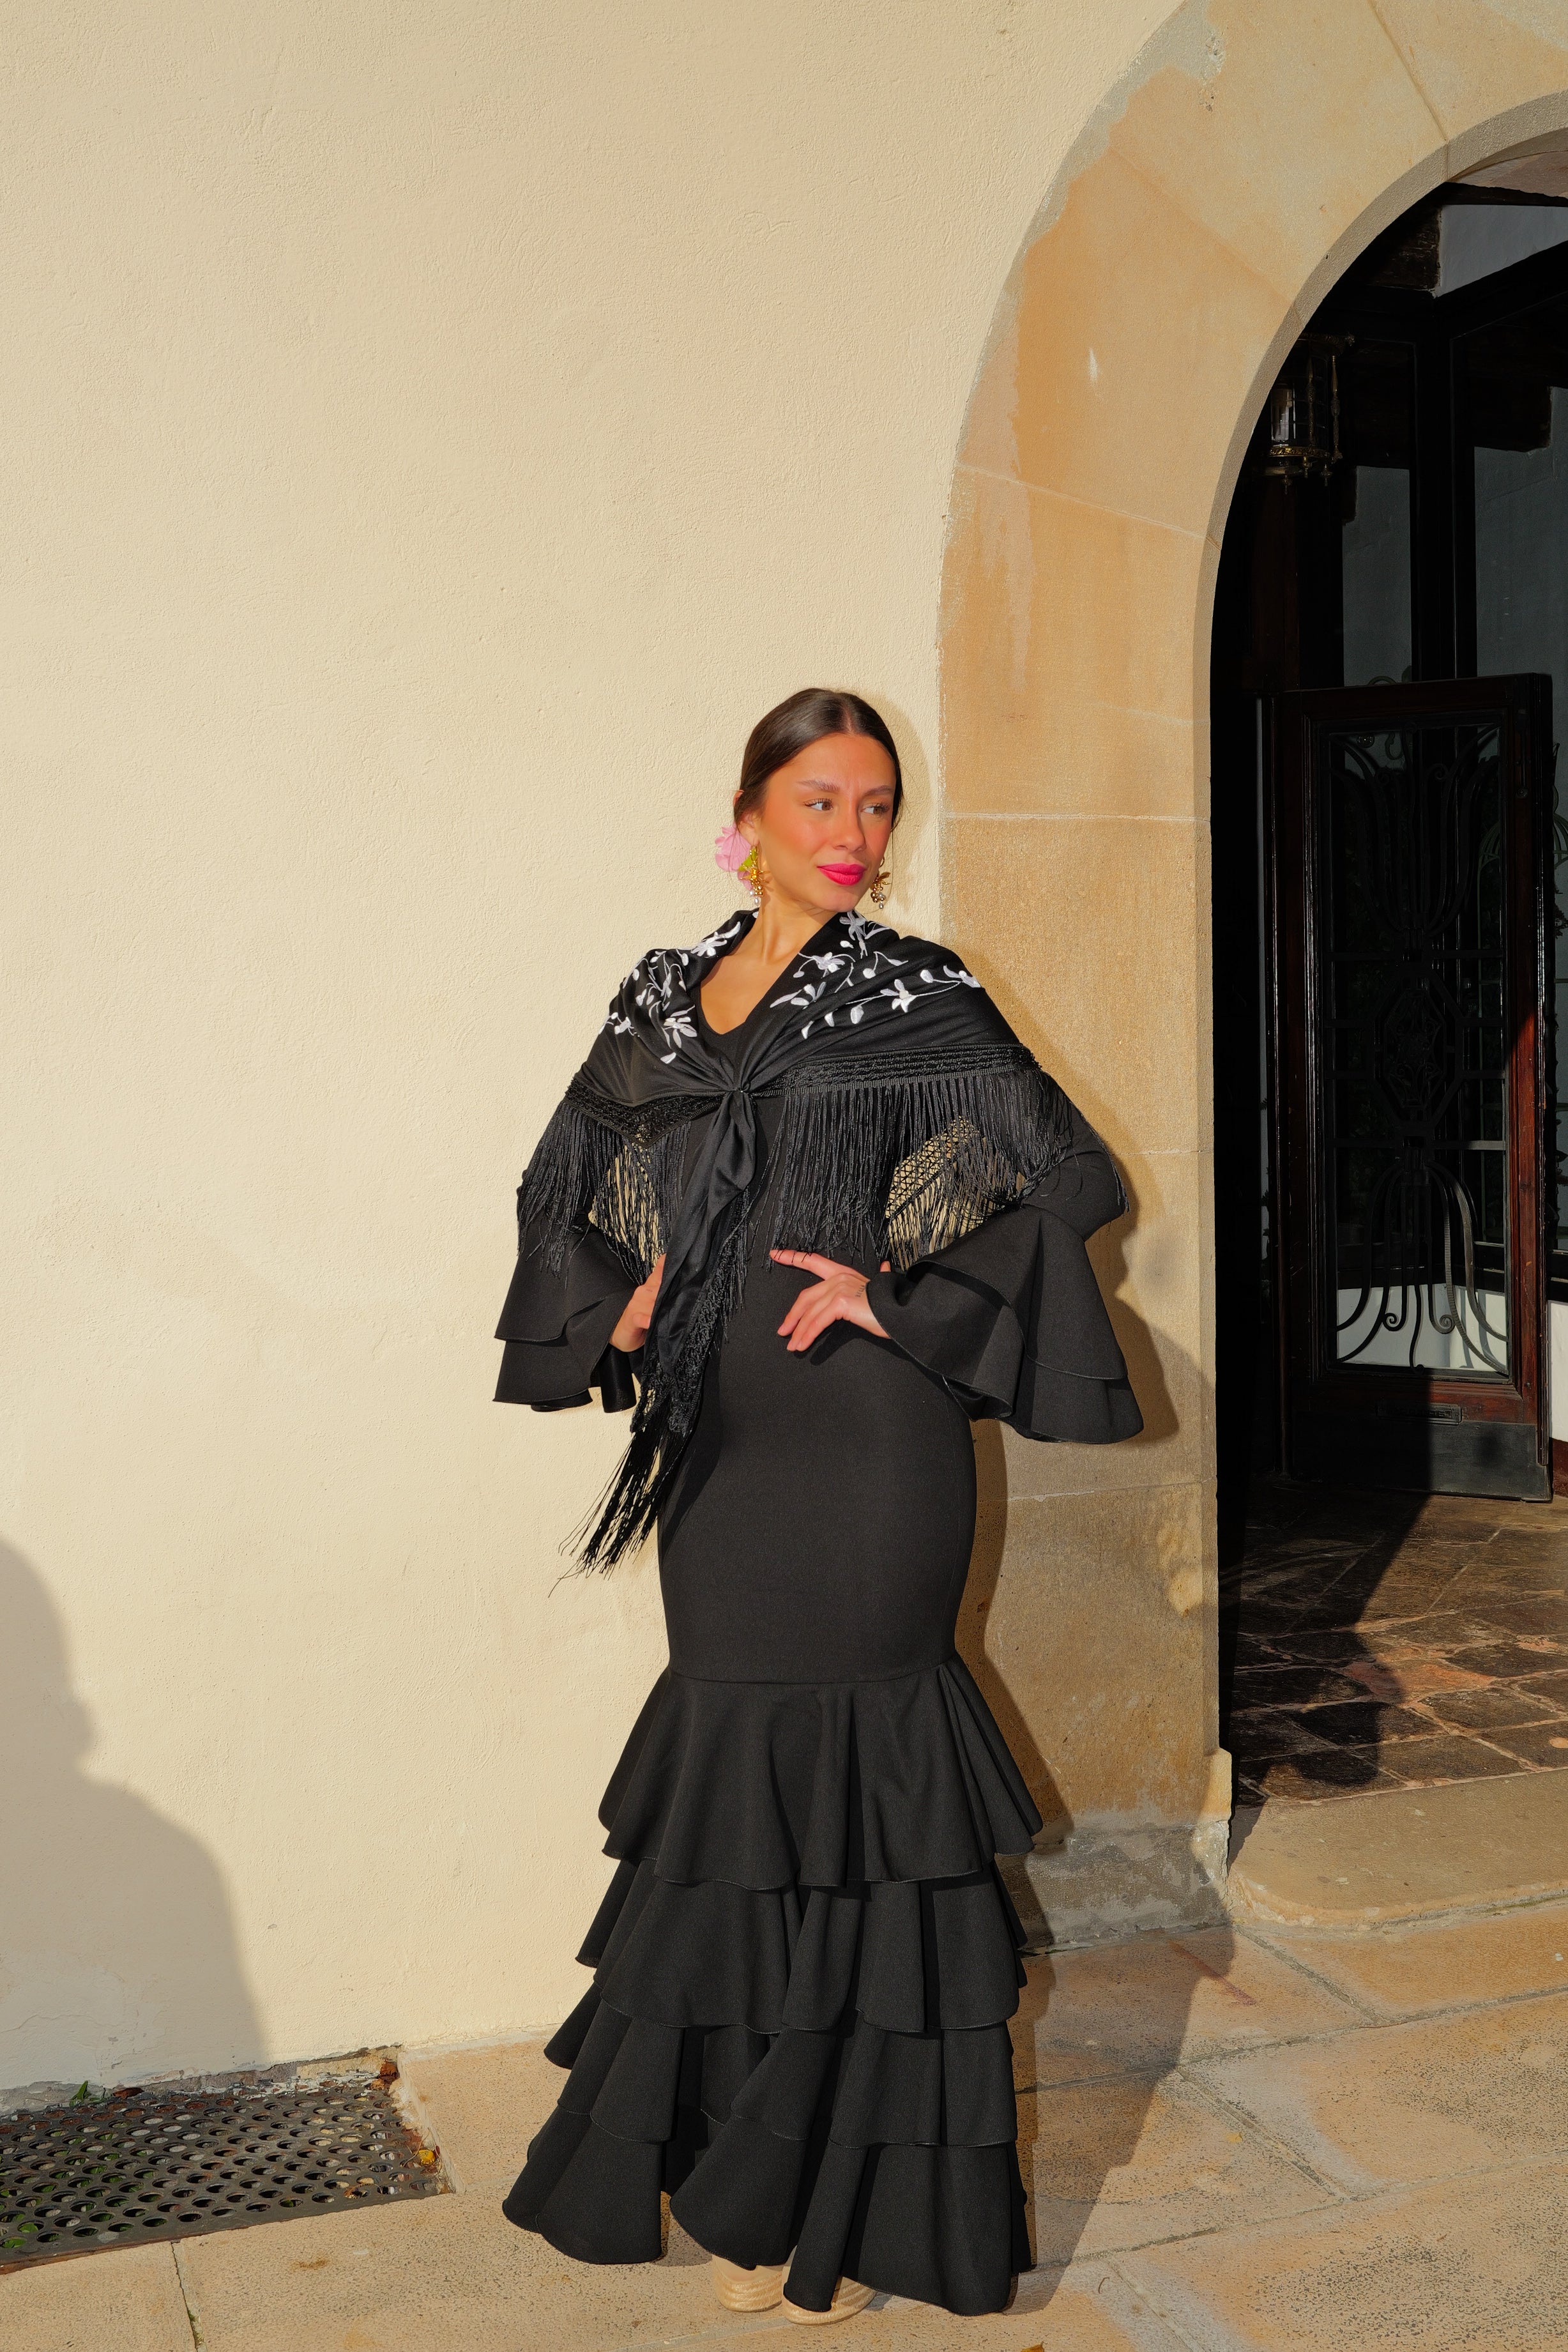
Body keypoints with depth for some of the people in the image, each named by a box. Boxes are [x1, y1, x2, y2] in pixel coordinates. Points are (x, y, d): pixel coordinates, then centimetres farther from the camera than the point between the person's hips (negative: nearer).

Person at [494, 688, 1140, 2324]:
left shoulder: (917, 1004, -3)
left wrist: (901, 1297, -13)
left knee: (844, 1774, -1)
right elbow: (570, 1189, 20)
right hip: (713, 1437, 5)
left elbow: (1059, 1180, -4)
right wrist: (617, 1313, 3)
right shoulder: (662, 1005, 10)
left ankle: (842, 2200, 16)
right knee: (734, 1750, 13)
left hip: (862, 1437, -5)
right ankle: (743, 2159, 32)